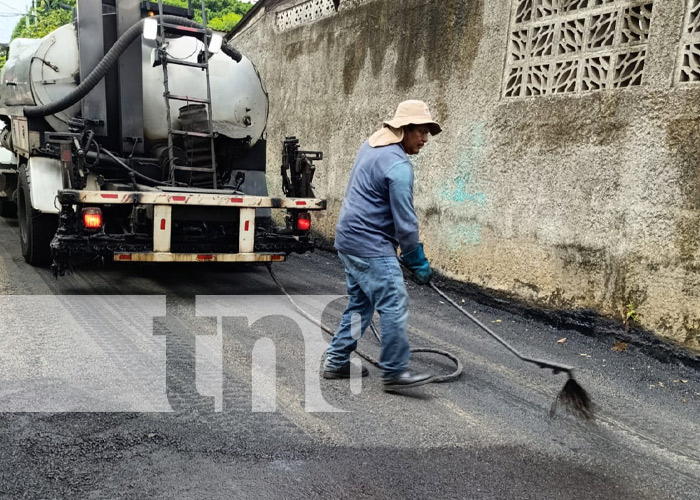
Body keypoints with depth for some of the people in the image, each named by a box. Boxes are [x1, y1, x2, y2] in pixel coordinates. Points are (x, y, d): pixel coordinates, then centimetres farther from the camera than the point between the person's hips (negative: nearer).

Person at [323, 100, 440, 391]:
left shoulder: (371, 146, 12)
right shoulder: (398, 165, -18)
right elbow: (405, 220, -17)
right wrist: (419, 263, -7)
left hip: (350, 238, 10)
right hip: (370, 245, -10)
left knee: (360, 303, 17)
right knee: (394, 305, -7)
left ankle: (336, 361, 23)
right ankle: (395, 373, 0)